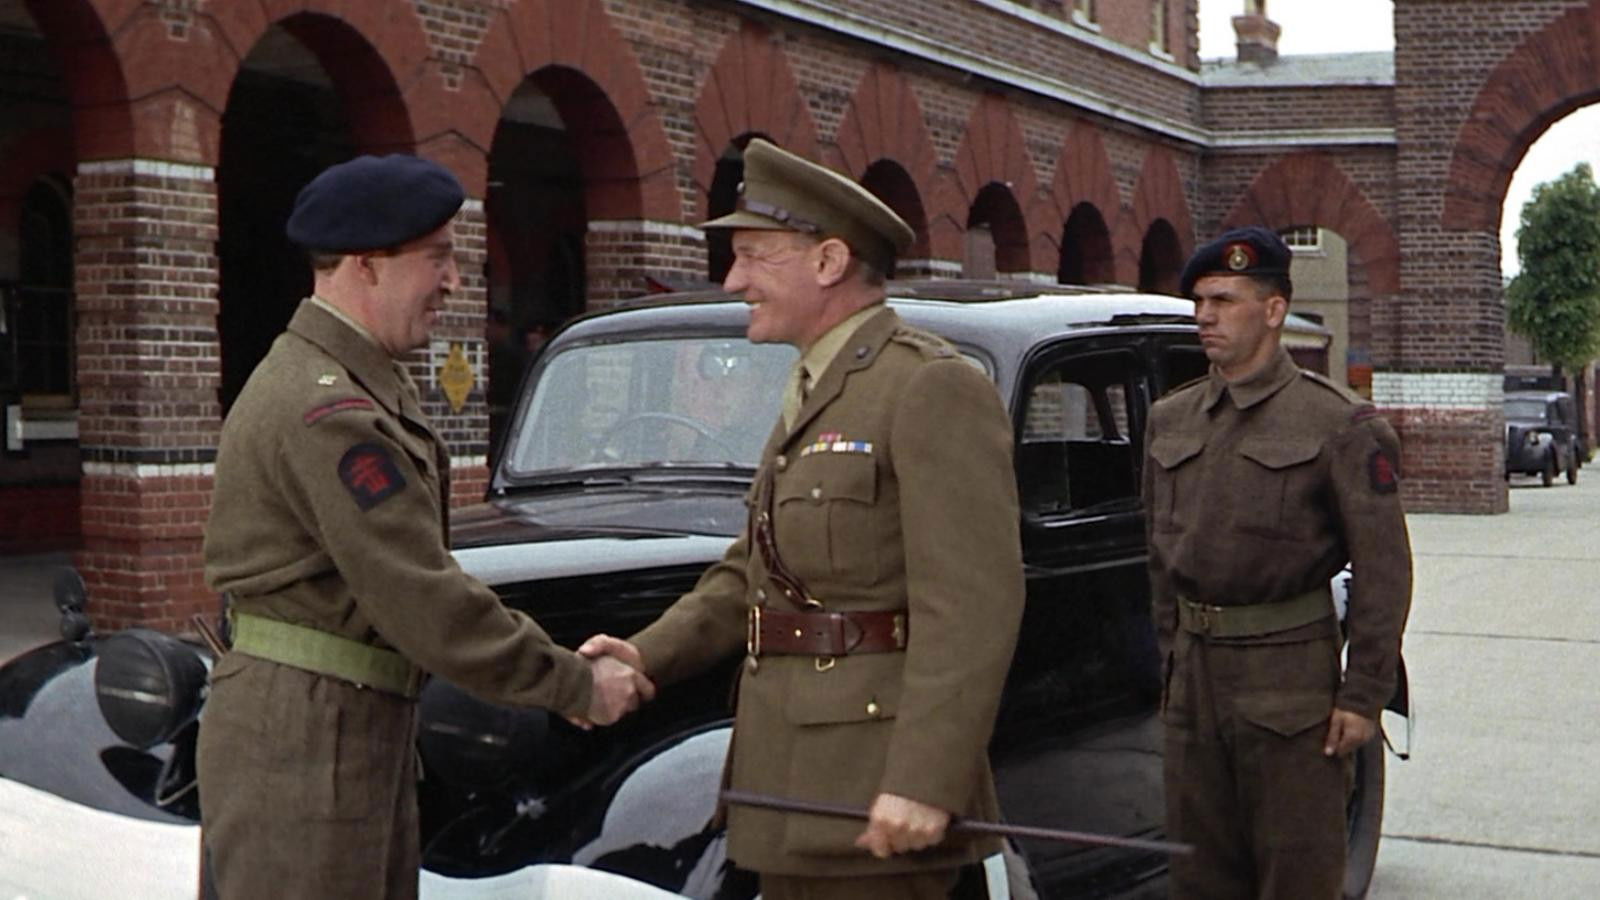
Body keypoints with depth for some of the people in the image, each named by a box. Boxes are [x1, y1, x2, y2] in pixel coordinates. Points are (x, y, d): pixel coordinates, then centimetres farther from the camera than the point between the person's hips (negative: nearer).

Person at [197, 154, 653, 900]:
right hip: (300, 744, -10)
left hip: (358, 729, 10)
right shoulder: (327, 411, -20)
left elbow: (415, 575, 14)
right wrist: (577, 685, -13)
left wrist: (557, 663, 5)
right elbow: (424, 604, -22)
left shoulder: (366, 384, 13)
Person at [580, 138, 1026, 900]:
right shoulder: (816, 395, 17)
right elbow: (752, 574, 17)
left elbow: (973, 604, -20)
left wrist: (926, 784, -26)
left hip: (873, 795, -9)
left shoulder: (933, 388, -12)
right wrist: (646, 656, 1)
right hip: (795, 785, 9)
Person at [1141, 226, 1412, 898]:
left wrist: (1363, 696, -12)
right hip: (1194, 678, 6)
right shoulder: (1169, 420, 10)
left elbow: (1383, 568, -9)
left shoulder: (1339, 424, -7)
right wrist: (1172, 653, 14)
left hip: (1291, 682, -5)